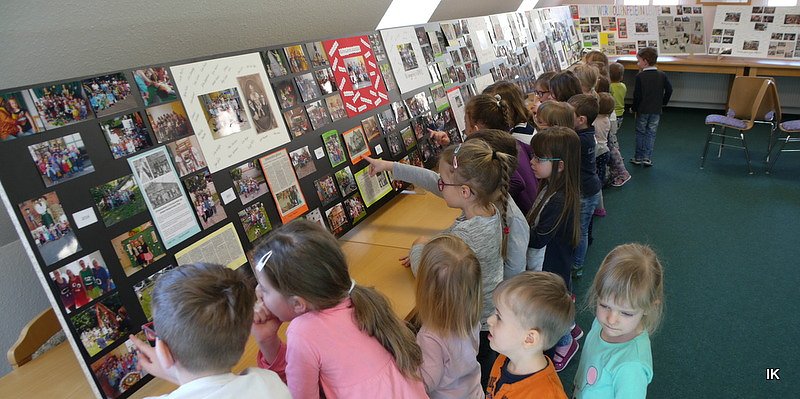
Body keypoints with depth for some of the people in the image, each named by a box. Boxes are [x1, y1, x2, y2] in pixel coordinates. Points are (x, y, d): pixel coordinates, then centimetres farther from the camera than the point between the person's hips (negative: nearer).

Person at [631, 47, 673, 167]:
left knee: (640, 133, 10)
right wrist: (663, 103, 13)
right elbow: (669, 90, 1)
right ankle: (647, 158, 7)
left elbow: (637, 95, -12)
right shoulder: (662, 75, -1)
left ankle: (638, 157, 13)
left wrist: (634, 108, 0)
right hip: (656, 110, 3)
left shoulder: (640, 76, -12)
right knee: (651, 133, 9)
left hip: (642, 109, -2)